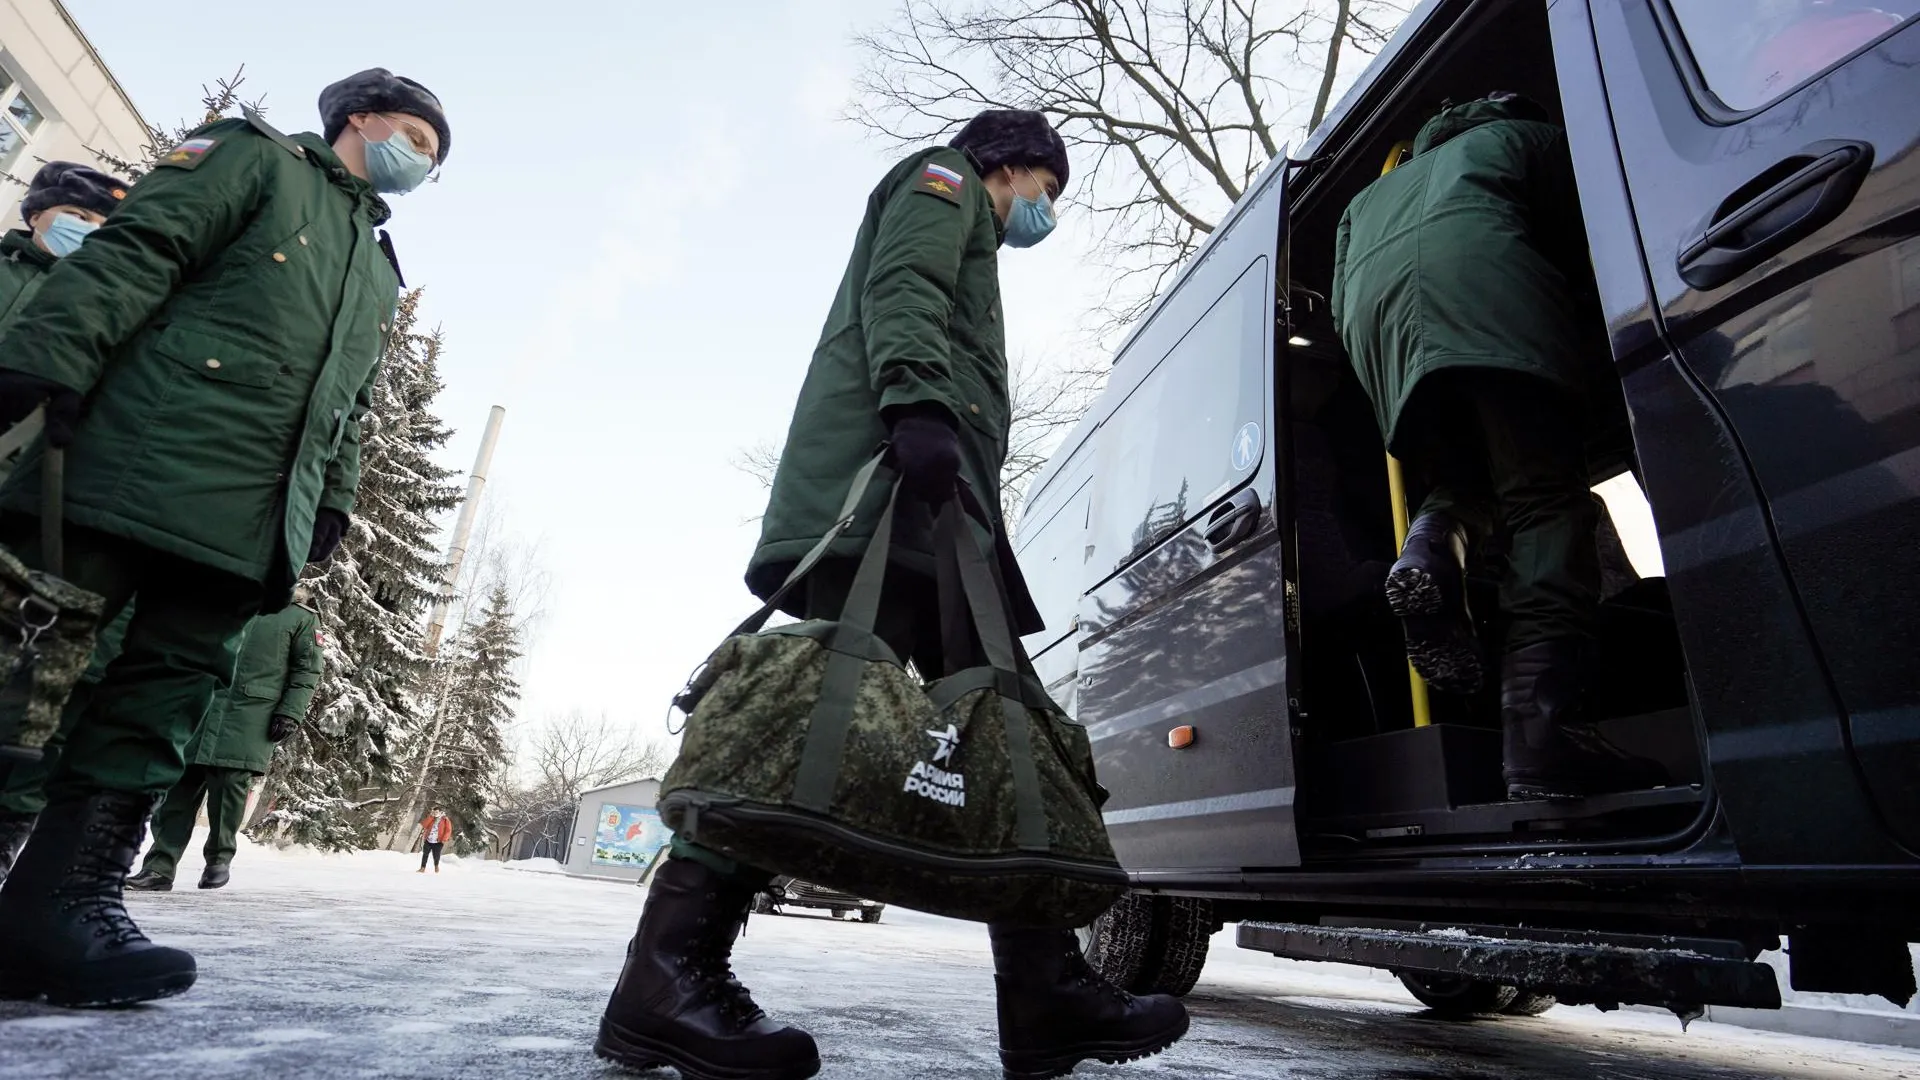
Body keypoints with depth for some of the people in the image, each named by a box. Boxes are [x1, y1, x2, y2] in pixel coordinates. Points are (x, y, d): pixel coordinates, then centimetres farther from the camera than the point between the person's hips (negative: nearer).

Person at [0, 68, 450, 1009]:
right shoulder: (258, 157, 12)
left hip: (248, 529, 6)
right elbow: (132, 252, -3)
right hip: (141, 464, -5)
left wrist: (333, 501, 13)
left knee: (168, 692, -1)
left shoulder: (380, 274, 30)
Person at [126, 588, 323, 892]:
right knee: (183, 785, 0)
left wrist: (289, 713, -10)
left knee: (231, 785, -2)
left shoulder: (303, 617, 5)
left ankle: (220, 860, 14)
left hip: (251, 720, -4)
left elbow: (307, 672, 0)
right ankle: (159, 866, 5)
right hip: (205, 707, 4)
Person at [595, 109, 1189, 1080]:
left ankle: (1046, 997, -1)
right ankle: (673, 973, -18)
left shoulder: (967, 244, 43)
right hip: (885, 485, -10)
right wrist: (919, 405, -24)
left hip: (929, 505, 10)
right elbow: (899, 291, -5)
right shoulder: (944, 180, 18)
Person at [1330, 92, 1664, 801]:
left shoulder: (1366, 198, 44)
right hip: (1479, 279, -4)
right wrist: (1600, 365, 30)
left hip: (1372, 311, 4)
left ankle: (1427, 554, -16)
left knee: (1466, 484, 19)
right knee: (1547, 501, -10)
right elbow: (1586, 244, 23)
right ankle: (1542, 728, -25)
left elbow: (1339, 306, 28)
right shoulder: (1528, 136, 35)